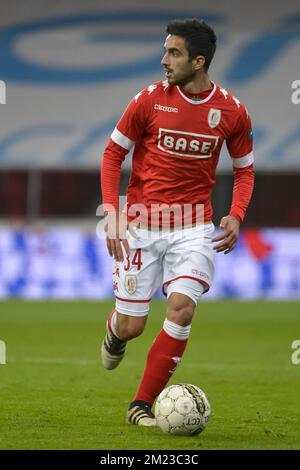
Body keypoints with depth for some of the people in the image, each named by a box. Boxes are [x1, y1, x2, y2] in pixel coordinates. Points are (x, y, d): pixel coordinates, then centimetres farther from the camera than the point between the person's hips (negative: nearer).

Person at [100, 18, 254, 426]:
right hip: (142, 224, 0)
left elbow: (244, 169, 11)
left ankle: (142, 405, -5)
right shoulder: (150, 100, -7)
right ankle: (114, 333, 42)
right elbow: (113, 153, 2)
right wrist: (111, 213, -9)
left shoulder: (232, 112, -3)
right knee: (131, 326, 0)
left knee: (182, 308, -19)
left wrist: (236, 216, -6)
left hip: (194, 227, 0)